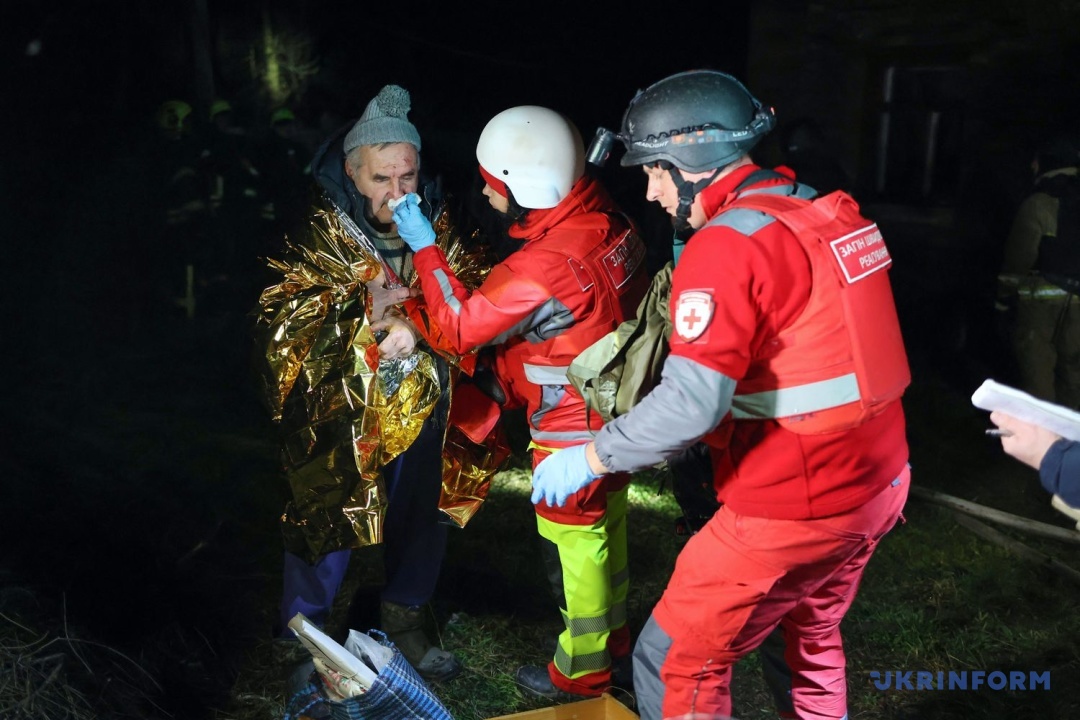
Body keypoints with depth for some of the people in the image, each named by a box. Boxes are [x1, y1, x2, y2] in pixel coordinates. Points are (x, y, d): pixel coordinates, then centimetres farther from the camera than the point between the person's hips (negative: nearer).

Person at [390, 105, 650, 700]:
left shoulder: (540, 267, -31)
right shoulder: (610, 225, -6)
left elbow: (459, 327, -20)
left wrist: (425, 247, -10)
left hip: (573, 434, -8)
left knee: (573, 548, 10)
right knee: (607, 528, 24)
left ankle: (581, 673, 29)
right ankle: (613, 638, 44)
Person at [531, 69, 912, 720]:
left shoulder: (728, 244, -20)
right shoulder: (832, 216, 6)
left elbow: (691, 403, -27)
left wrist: (589, 459, -15)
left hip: (790, 515, -8)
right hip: (878, 488, 9)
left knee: (678, 666, 8)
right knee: (814, 637, 30)